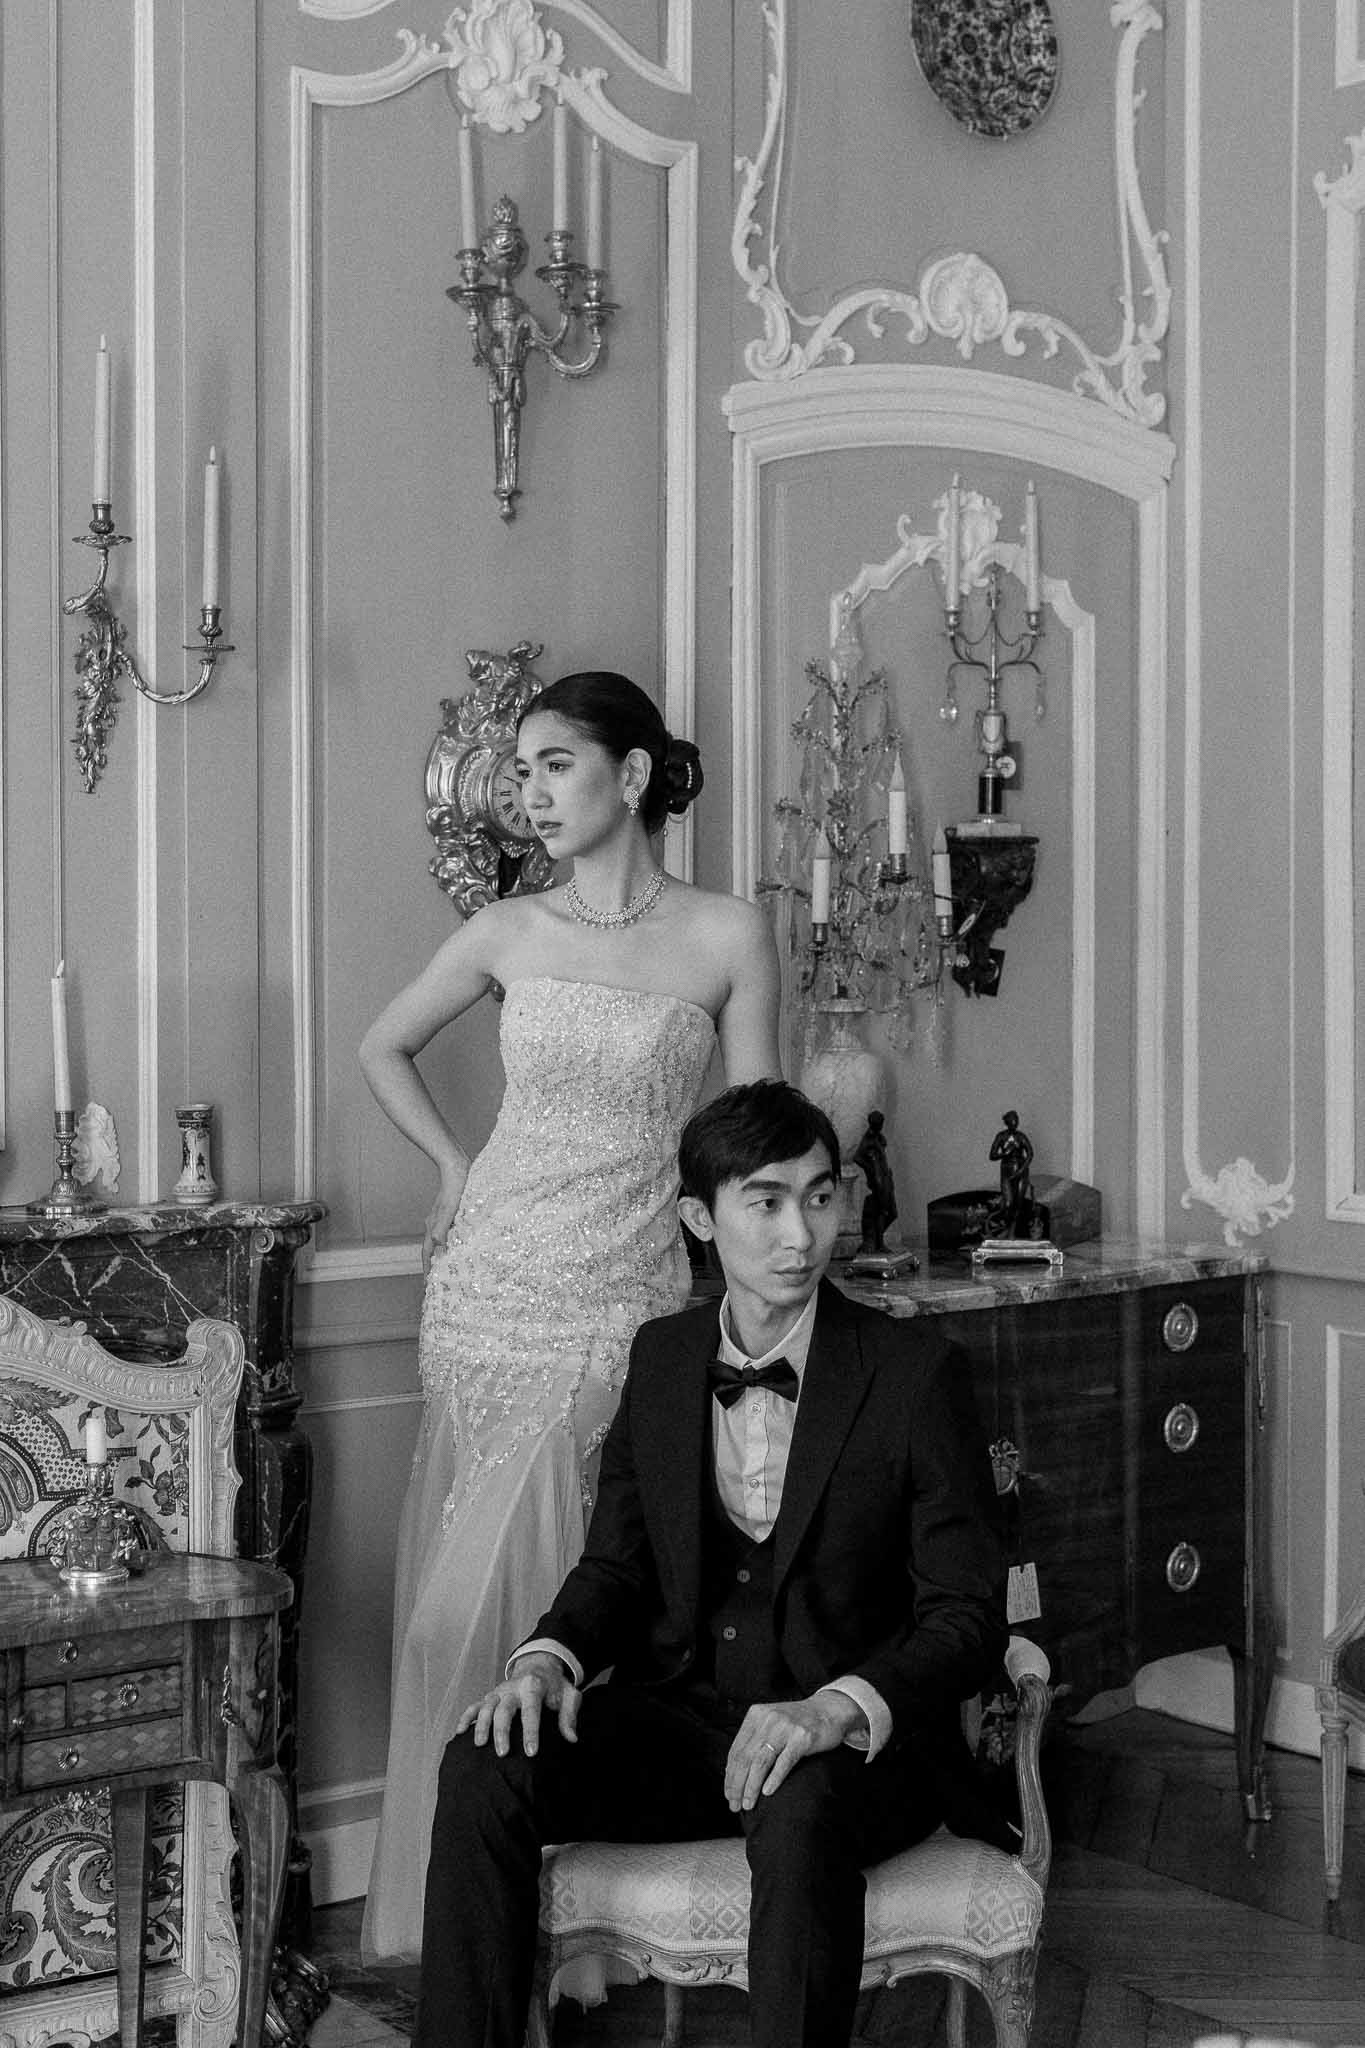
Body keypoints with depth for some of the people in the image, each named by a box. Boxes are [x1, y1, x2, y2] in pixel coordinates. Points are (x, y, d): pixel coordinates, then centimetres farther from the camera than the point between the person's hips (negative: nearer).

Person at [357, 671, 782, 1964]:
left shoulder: (727, 938, -1)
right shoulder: (507, 934, 5)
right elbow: (383, 1050, 22)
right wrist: (452, 1166, 10)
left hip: (627, 1298, -2)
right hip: (492, 1287, 2)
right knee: (469, 1592, 3)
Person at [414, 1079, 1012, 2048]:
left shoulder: (913, 1368, -7)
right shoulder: (662, 1357, 8)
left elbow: (969, 1616, -10)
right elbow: (616, 1562, 13)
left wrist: (839, 1706, -29)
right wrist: (549, 1656, -10)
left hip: (855, 1746, -4)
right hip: (679, 1714, 4)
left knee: (799, 1811, -38)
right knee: (486, 1767, -21)